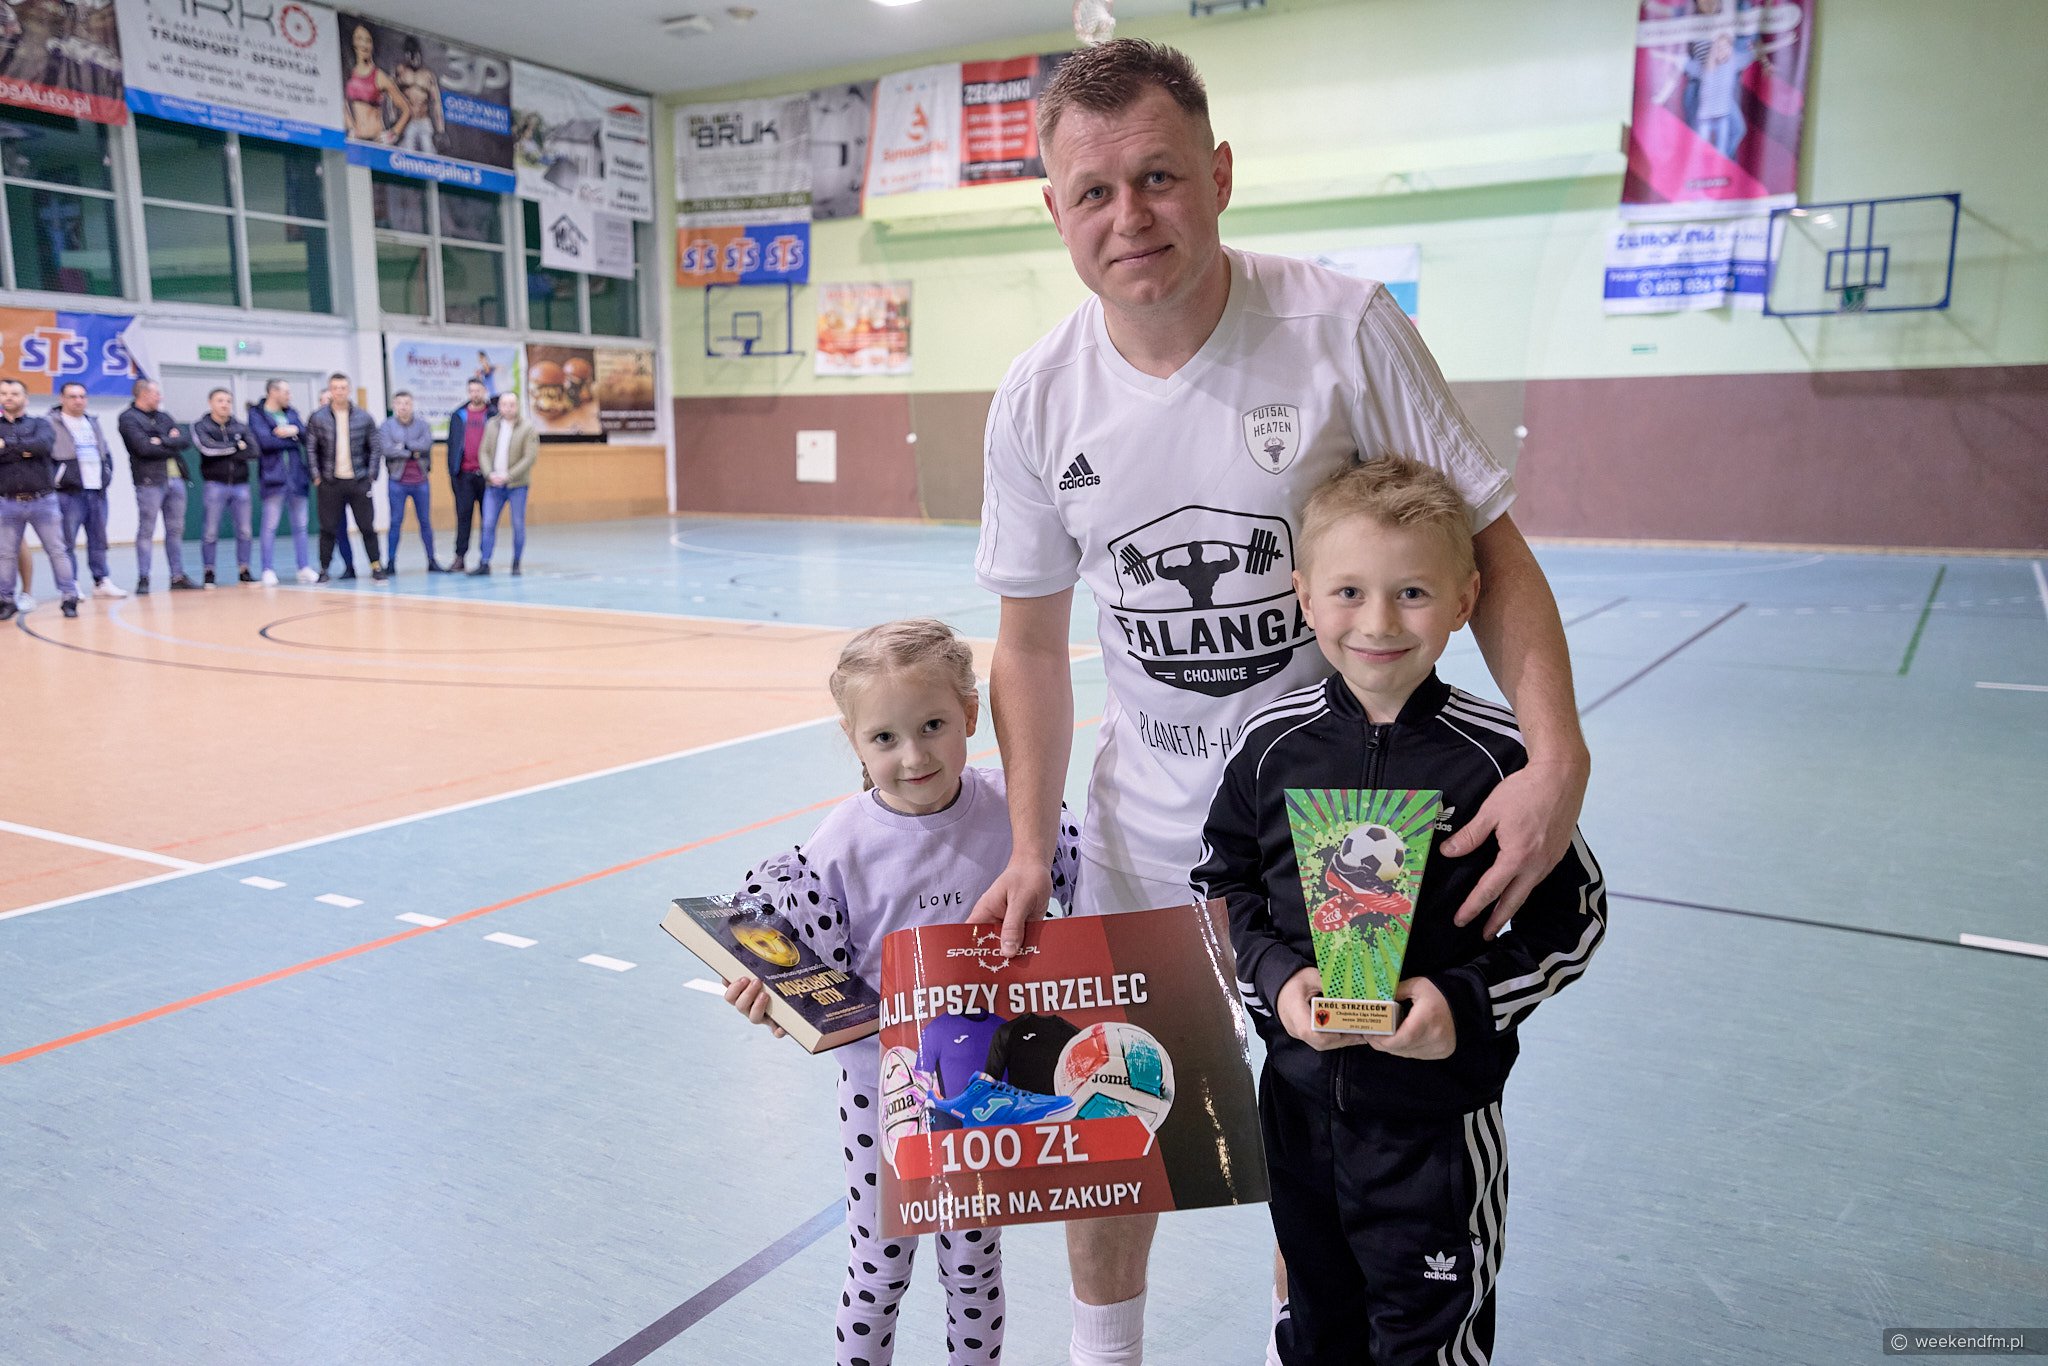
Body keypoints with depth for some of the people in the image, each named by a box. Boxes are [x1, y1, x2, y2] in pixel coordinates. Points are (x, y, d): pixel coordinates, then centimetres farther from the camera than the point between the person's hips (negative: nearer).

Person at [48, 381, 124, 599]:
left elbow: (107, 451, 24)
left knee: (99, 540, 10)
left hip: (97, 491, 6)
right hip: (69, 492, -6)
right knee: (68, 542, -3)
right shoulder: (51, 423, -3)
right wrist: (56, 479, -11)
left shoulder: (94, 423, 18)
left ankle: (102, 581, 17)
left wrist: (107, 475, 13)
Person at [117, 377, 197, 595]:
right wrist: (172, 445, -3)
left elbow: (186, 438, 7)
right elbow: (144, 448, -15)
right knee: (146, 532, -3)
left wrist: (163, 442, -9)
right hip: (149, 481, -6)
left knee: (175, 530, 9)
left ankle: (178, 576, 14)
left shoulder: (163, 416, 18)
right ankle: (143, 579, 0)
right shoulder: (128, 418, -2)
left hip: (175, 478, 7)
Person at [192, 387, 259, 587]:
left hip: (240, 485, 3)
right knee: (210, 532, -1)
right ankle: (209, 573, 7)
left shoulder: (241, 427, 10)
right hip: (215, 485, -3)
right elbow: (208, 447, -16)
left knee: (244, 531, 5)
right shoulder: (201, 427, 3)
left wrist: (223, 453, -8)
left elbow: (255, 452, -3)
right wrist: (237, 447, -7)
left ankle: (244, 570, 14)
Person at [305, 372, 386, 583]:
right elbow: (311, 449, 4)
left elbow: (373, 448, 7)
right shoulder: (317, 417, 1)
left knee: (367, 526, 2)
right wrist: (316, 476, -2)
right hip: (329, 482, 0)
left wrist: (371, 474, 0)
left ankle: (376, 566, 8)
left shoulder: (363, 417, 3)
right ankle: (324, 569, 12)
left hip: (359, 481, 0)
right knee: (328, 528, 4)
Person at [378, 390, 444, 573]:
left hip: (420, 481, 2)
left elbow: (427, 443, -11)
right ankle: (390, 562, 3)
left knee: (426, 521, 7)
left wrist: (404, 445, -14)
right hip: (397, 481, -2)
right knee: (395, 522, 0)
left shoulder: (422, 424, 6)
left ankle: (431, 561, 14)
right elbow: (386, 449, -13)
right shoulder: (387, 426, 1)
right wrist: (413, 453, -11)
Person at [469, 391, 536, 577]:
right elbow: (485, 452, 7)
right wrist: (490, 474, -9)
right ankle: (484, 563, 4)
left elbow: (530, 457, -11)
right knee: (488, 524, 0)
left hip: (517, 485, -3)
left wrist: (508, 476, -16)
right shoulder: (491, 425, 7)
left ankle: (516, 563, 13)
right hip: (493, 484, 3)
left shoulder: (528, 428, -6)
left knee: (518, 525, 2)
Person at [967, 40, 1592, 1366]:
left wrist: (1559, 755, -26)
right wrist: (1030, 847, -5)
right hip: (1145, 821, 3)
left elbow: (1488, 547, -12)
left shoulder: (1344, 326, -16)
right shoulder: (1036, 400, -7)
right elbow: (1032, 643, 1)